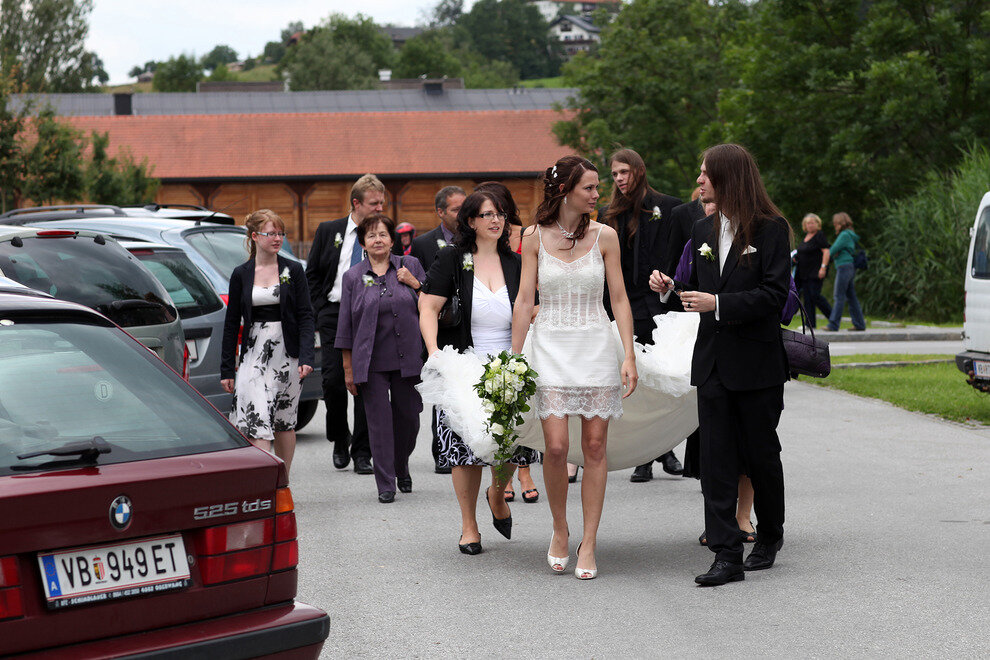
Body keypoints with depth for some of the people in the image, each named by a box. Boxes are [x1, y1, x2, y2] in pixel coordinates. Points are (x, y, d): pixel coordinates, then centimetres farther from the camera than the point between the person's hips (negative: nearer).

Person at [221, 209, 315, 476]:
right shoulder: (241, 274, 4)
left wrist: (306, 357, -13)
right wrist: (226, 369, 4)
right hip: (254, 352, 0)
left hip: (287, 353, 0)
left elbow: (305, 315, -1)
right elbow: (232, 322, 7)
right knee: (257, 421, -13)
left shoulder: (293, 270, 3)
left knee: (284, 421, 8)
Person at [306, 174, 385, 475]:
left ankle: (362, 453, 5)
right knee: (333, 381, -5)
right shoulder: (328, 231, 6)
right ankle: (340, 439, 19)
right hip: (334, 314, 1)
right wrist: (322, 308, 1)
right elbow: (312, 273, 10)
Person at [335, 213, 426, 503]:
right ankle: (385, 484, 3)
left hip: (407, 357, 1)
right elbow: (346, 326, 6)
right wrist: (348, 368, 3)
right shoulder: (353, 277, 5)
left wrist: (414, 284, -8)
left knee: (408, 417, 7)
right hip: (371, 362, -1)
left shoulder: (410, 266, 7)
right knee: (379, 421, -2)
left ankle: (401, 469, 32)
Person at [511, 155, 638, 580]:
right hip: (550, 347, -1)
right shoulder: (535, 238, 1)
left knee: (594, 446, 0)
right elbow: (524, 300, 3)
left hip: (595, 346, 1)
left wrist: (629, 356, -5)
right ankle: (559, 530, 15)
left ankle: (588, 544, 8)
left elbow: (619, 299, 2)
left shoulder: (604, 236, 1)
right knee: (556, 447, -9)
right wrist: (514, 360, 1)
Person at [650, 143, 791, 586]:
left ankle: (769, 534, 29)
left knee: (760, 453, 7)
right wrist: (670, 290, -1)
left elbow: (775, 295, -14)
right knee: (716, 458, -2)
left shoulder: (771, 230, -7)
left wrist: (719, 304, -20)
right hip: (713, 362, 5)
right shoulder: (703, 231, 12)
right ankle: (727, 555, -2)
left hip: (757, 364, -5)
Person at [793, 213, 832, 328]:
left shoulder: (819, 236, -10)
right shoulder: (806, 236, 15)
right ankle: (810, 323, 6)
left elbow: (826, 252, -17)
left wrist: (823, 267, -24)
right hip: (805, 273, 9)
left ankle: (833, 317, 0)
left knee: (815, 295, -12)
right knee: (807, 296, 5)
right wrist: (796, 259, 11)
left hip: (816, 271, -9)